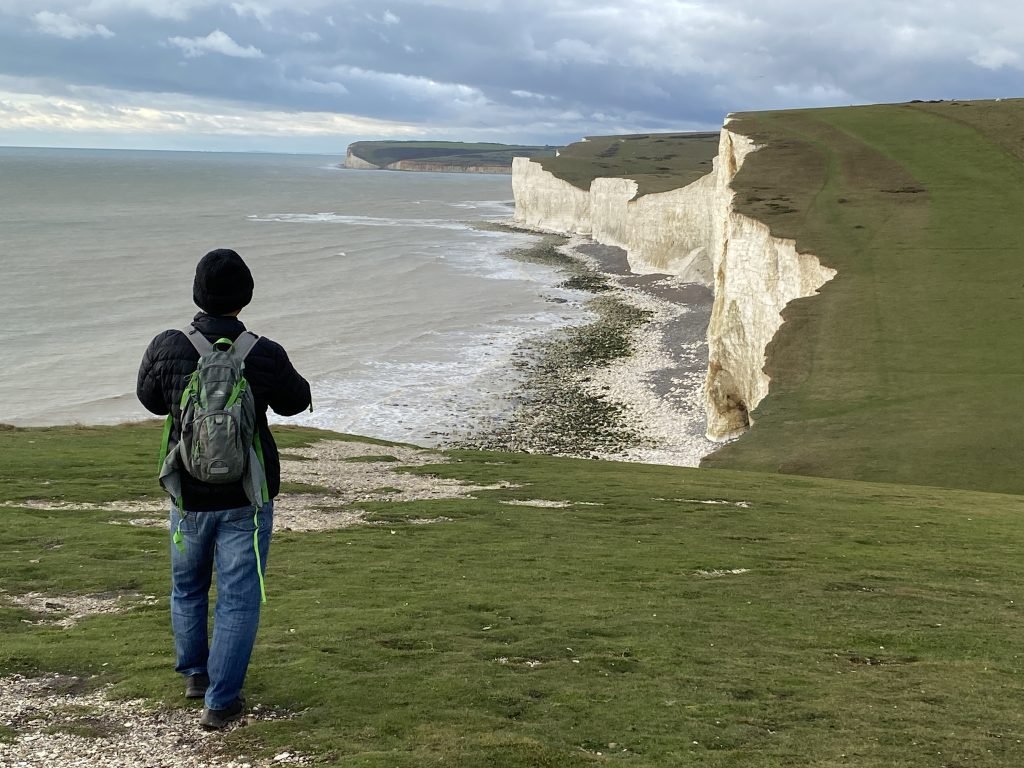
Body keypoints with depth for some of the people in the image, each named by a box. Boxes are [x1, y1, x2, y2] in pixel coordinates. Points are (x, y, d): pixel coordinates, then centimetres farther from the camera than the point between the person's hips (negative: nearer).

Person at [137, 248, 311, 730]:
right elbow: (294, 402, 2)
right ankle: (221, 701, 8)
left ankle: (195, 673, 42)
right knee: (238, 599, 7)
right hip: (247, 498, -2)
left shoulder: (167, 348, -13)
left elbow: (150, 399, 7)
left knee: (187, 586, 24)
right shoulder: (265, 356, -17)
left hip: (190, 495, 2)